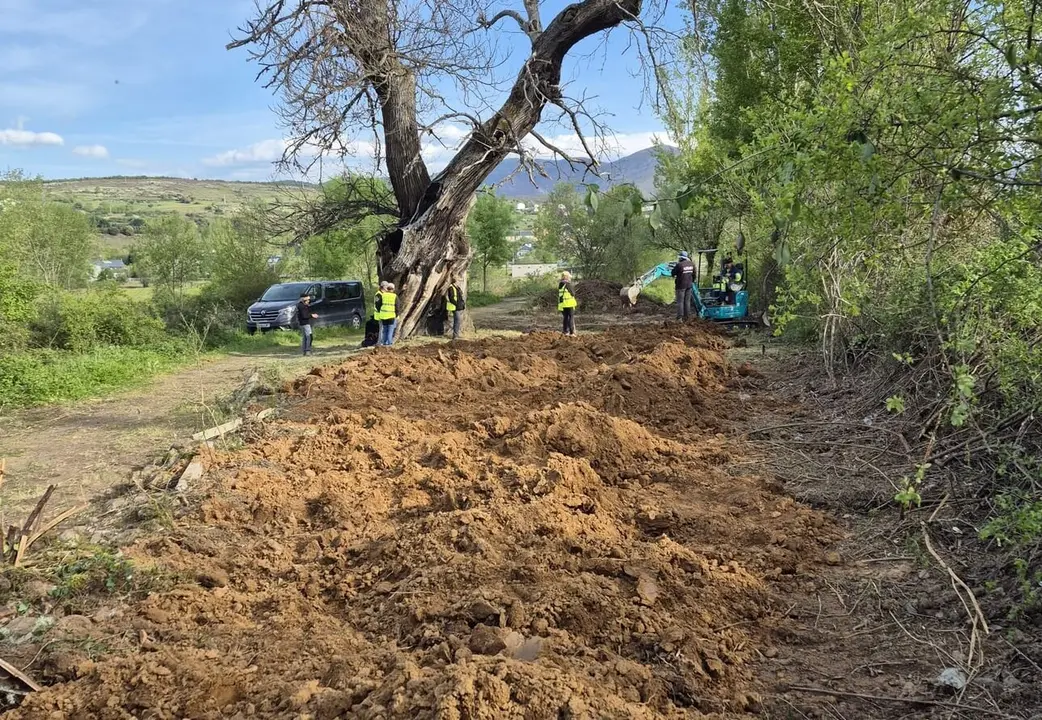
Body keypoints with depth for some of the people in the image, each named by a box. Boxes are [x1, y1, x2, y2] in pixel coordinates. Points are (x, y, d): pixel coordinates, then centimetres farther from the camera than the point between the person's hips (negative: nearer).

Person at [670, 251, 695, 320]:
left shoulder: (679, 265, -18)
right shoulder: (692, 264, 3)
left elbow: (673, 273, -6)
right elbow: (694, 274, 12)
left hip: (681, 286, -6)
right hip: (689, 285, 6)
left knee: (680, 301, -1)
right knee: (687, 301, 12)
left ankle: (679, 317, -2)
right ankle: (686, 316, 16)